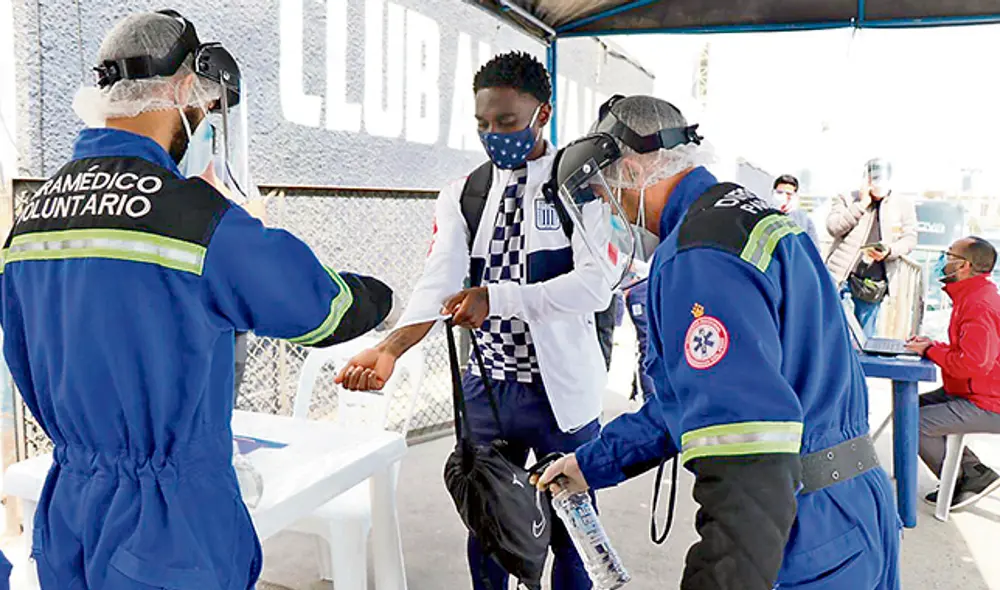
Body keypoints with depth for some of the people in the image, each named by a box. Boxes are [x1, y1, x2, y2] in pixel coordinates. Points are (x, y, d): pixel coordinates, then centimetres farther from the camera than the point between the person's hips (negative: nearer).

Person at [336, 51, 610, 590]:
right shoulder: (462, 197, 5)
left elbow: (596, 284, -19)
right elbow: (438, 284, -9)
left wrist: (497, 298, -30)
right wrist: (390, 349, -27)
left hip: (560, 389, -3)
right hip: (486, 385, 4)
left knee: (570, 530, 11)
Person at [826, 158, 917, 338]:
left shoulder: (904, 205, 7)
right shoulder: (848, 199, 2)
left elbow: (910, 239, 4)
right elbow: (833, 227, -12)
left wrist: (889, 251, -16)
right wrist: (861, 205, -13)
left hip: (873, 281, 2)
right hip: (841, 274, -2)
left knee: (864, 335, 8)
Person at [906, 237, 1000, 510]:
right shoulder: (972, 296, 12)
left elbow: (971, 363, -31)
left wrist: (931, 349, -15)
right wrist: (932, 345, 4)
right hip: (970, 393, 11)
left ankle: (971, 480, 6)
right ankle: (974, 470, 14)